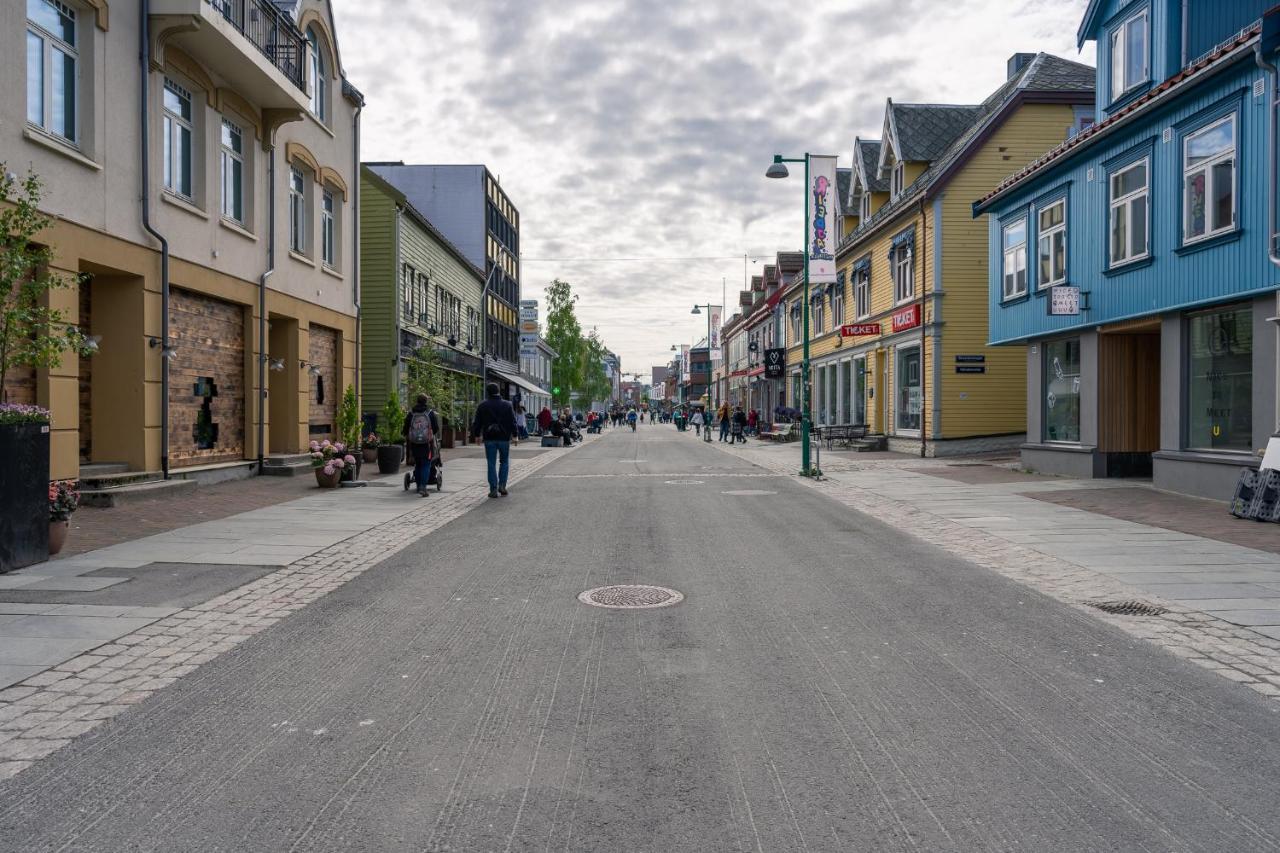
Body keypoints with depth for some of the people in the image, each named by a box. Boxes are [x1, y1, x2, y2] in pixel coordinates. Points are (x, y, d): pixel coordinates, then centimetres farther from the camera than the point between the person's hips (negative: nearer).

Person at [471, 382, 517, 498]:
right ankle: (502, 485, 2)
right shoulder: (506, 405, 2)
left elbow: (477, 423, 2)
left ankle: (493, 489, 0)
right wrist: (514, 435, 8)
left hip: (489, 439, 0)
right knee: (504, 462, 14)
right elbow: (513, 422, 1)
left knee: (491, 464, 3)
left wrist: (476, 435, 13)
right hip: (504, 438, 0)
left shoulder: (482, 406, 1)